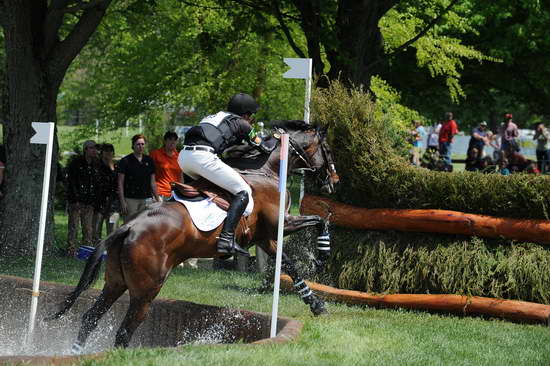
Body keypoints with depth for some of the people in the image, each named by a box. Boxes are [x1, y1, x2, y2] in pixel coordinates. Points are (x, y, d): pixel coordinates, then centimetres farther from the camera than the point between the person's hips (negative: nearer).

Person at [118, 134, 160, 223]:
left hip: (146, 199, 4)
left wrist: (157, 199, 12)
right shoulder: (125, 161, 1)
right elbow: (120, 183, -1)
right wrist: (122, 202, -9)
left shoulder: (149, 161, 13)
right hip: (130, 199, -4)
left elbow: (153, 182, 17)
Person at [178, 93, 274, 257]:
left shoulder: (214, 117, 34)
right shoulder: (241, 123, 15)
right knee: (243, 192, -1)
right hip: (203, 156, -8)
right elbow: (266, 148, 20)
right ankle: (226, 240, -16)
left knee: (205, 181, 38)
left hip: (183, 156, 8)